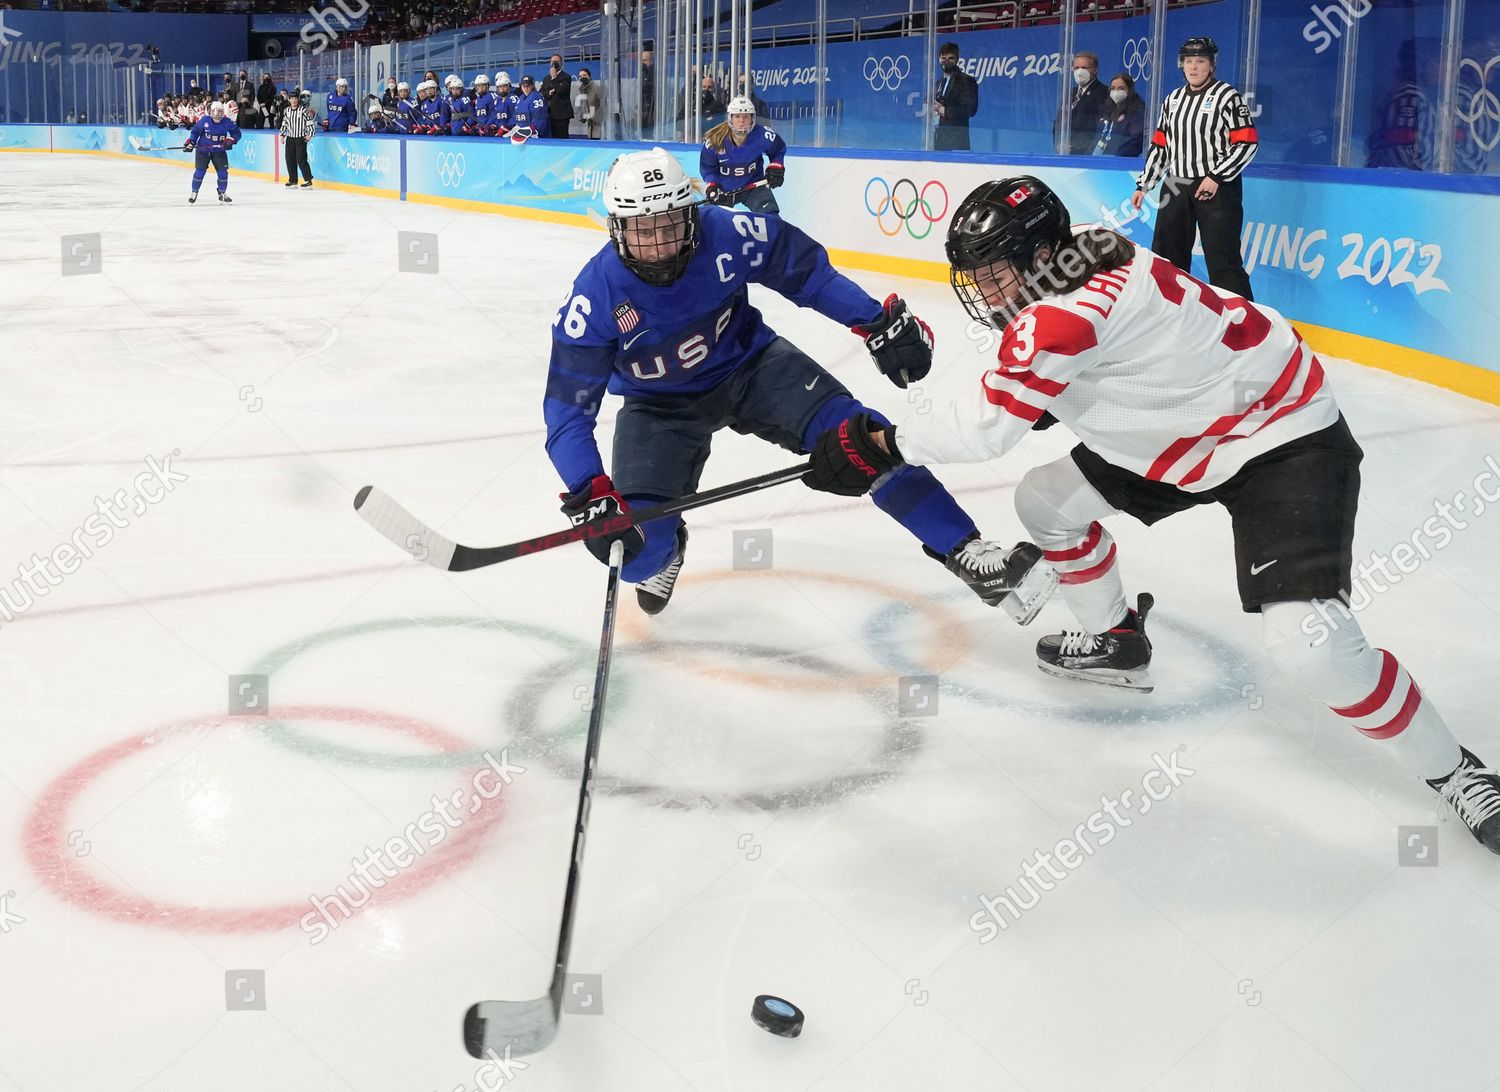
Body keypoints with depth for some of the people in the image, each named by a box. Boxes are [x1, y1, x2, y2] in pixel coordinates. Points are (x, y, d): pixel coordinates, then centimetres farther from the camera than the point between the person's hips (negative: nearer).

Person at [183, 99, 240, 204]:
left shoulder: (227, 122, -9)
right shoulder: (204, 121, -12)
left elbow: (237, 133, -2)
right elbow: (195, 131, -3)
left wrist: (231, 139, -20)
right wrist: (190, 142, -12)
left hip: (219, 151, 2)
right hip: (203, 150, -2)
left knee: (223, 171, -4)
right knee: (200, 171, -10)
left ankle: (222, 193, 17)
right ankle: (194, 193, 6)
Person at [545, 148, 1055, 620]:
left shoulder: (728, 235, -26)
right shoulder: (595, 297, -27)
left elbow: (807, 271, -8)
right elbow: (568, 407, -23)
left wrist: (879, 323, -11)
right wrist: (590, 496, -34)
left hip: (749, 364, 0)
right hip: (660, 405, 0)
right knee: (635, 545, -14)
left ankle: (970, 557, -15)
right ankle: (665, 548, 29)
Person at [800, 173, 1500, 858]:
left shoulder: (1076, 310, -31)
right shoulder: (1062, 273, -2)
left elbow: (987, 427, -29)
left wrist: (882, 444, -19)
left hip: (1284, 438, -10)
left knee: (1311, 643, -23)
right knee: (1046, 498, 12)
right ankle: (1116, 642, 36)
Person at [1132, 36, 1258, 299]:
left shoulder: (1226, 96, -6)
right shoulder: (1173, 99, 13)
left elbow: (1246, 143, -11)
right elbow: (1159, 146, 18)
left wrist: (1216, 177, -17)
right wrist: (1143, 185, 13)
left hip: (1218, 187, -6)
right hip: (1176, 187, 6)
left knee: (1223, 259, -11)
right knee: (1166, 257, 11)